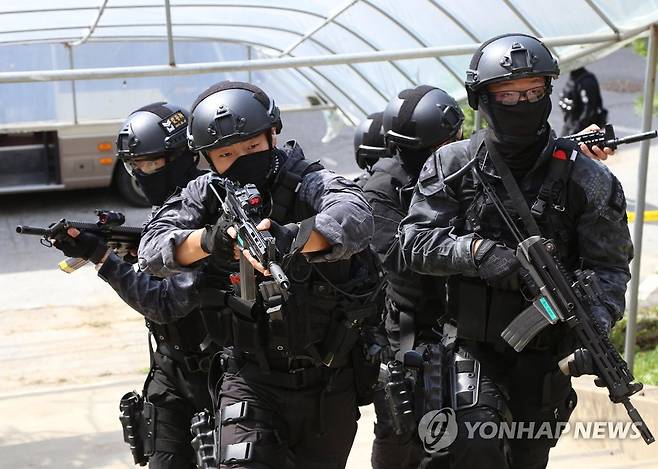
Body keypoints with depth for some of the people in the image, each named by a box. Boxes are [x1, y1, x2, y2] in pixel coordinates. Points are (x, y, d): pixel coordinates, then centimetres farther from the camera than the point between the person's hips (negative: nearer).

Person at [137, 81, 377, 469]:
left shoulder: (309, 183, -15)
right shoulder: (206, 196, -2)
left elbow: (355, 218, -35)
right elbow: (153, 250, -15)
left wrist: (289, 238, -53)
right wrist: (209, 240, -35)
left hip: (326, 384, -1)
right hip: (250, 380, 1)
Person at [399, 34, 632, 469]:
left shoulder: (587, 179, -7)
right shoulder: (453, 165, -5)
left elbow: (609, 266, -4)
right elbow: (414, 241, -6)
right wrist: (475, 251, -24)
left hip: (546, 351, 1)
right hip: (474, 346, -1)